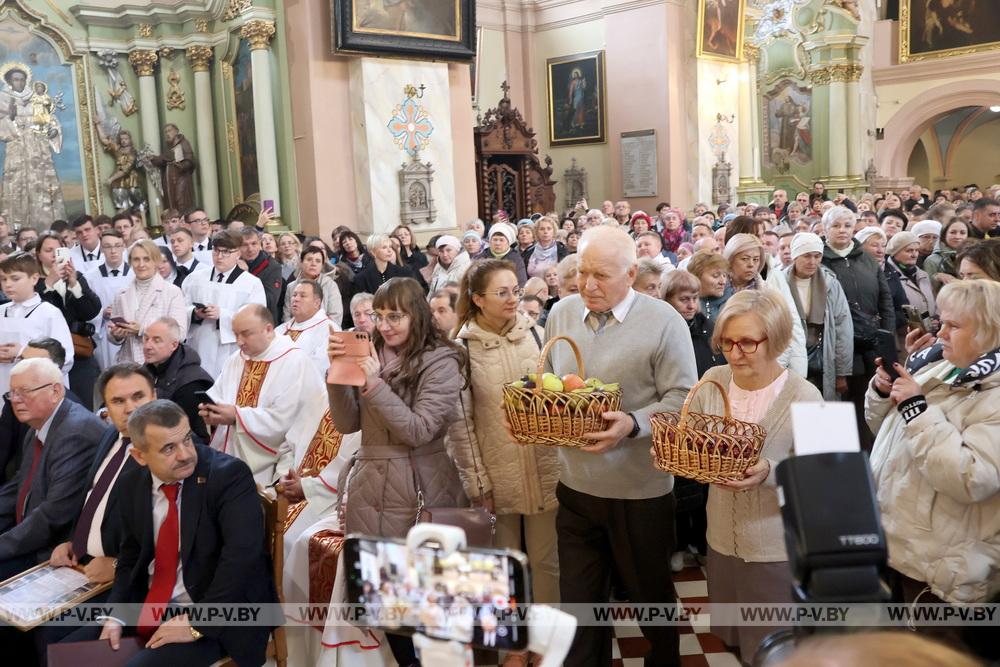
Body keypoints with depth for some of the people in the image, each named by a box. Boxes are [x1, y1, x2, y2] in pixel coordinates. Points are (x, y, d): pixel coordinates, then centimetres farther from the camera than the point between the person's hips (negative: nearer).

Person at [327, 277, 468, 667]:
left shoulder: (441, 362, -9)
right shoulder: (371, 354, 7)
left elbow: (418, 431, -16)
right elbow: (347, 424, 5)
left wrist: (375, 385, -22)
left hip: (417, 491, -5)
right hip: (368, 487, 5)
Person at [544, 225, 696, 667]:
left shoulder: (664, 322, -12)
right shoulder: (561, 314, 4)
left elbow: (683, 398, -13)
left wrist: (633, 424, -28)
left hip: (640, 491, -3)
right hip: (575, 485, 4)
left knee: (651, 596, 18)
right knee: (578, 600, 14)